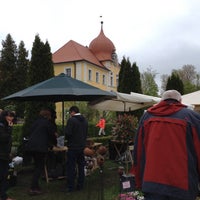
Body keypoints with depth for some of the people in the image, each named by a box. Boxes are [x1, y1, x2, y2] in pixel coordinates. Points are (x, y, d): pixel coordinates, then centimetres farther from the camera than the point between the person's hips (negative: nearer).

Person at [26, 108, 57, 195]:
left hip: (31, 146, 7)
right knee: (39, 167, 0)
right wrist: (54, 143, 24)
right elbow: (52, 134, 3)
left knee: (37, 166, 18)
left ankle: (35, 186, 21)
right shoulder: (47, 122, -1)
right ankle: (33, 188, -4)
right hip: (40, 147, -7)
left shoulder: (35, 122, 19)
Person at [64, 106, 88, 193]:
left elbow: (67, 133, -18)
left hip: (73, 147, -7)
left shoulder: (71, 120, -15)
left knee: (71, 167, 2)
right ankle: (80, 185, 22)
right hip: (82, 146, 7)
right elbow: (86, 134, 12)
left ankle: (70, 187, 7)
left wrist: (67, 139, 2)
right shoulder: (85, 120, 8)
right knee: (81, 166, 14)